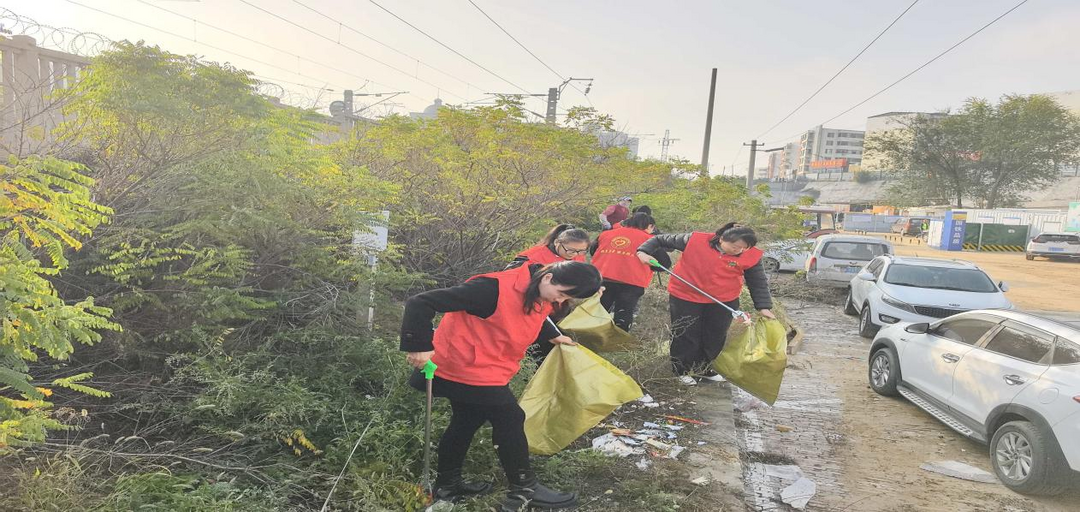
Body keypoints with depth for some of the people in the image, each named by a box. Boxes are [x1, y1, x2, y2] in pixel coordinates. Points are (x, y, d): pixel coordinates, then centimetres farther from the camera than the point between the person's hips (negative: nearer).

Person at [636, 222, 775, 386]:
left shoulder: (751, 256, -13)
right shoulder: (695, 240, -19)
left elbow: (758, 282, -1)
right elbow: (660, 240, -10)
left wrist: (763, 307, -7)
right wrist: (643, 251, -23)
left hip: (724, 301, 3)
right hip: (685, 298, -2)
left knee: (715, 337, 15)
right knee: (685, 336, 7)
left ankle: (704, 369, 37)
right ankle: (682, 371, 28)